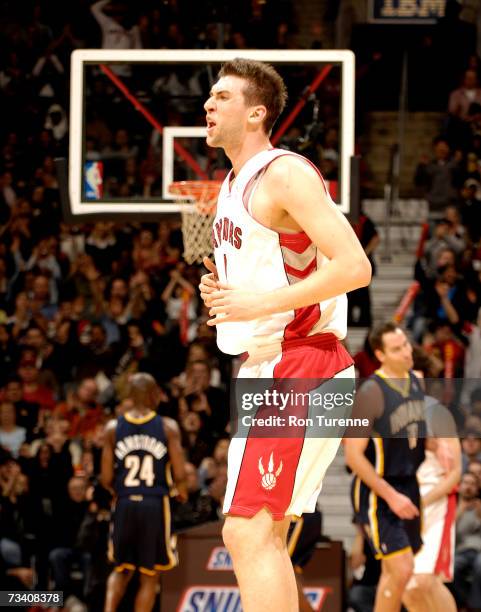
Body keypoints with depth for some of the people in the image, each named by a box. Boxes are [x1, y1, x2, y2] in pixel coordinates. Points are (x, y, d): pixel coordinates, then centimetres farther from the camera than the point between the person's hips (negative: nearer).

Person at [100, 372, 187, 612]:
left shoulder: (113, 428, 2)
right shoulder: (168, 427, -4)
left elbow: (106, 479, 1)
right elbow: (179, 475, -9)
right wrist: (181, 491, 13)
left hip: (124, 505, 2)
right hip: (155, 505, -2)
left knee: (122, 570, 19)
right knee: (149, 576, 8)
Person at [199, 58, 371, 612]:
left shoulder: (285, 174, -13)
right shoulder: (236, 183, 17)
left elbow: (354, 267, -22)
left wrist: (260, 303, -22)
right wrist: (222, 292, 8)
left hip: (301, 370, -11)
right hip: (266, 369, 11)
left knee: (248, 531, -16)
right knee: (262, 534, 14)